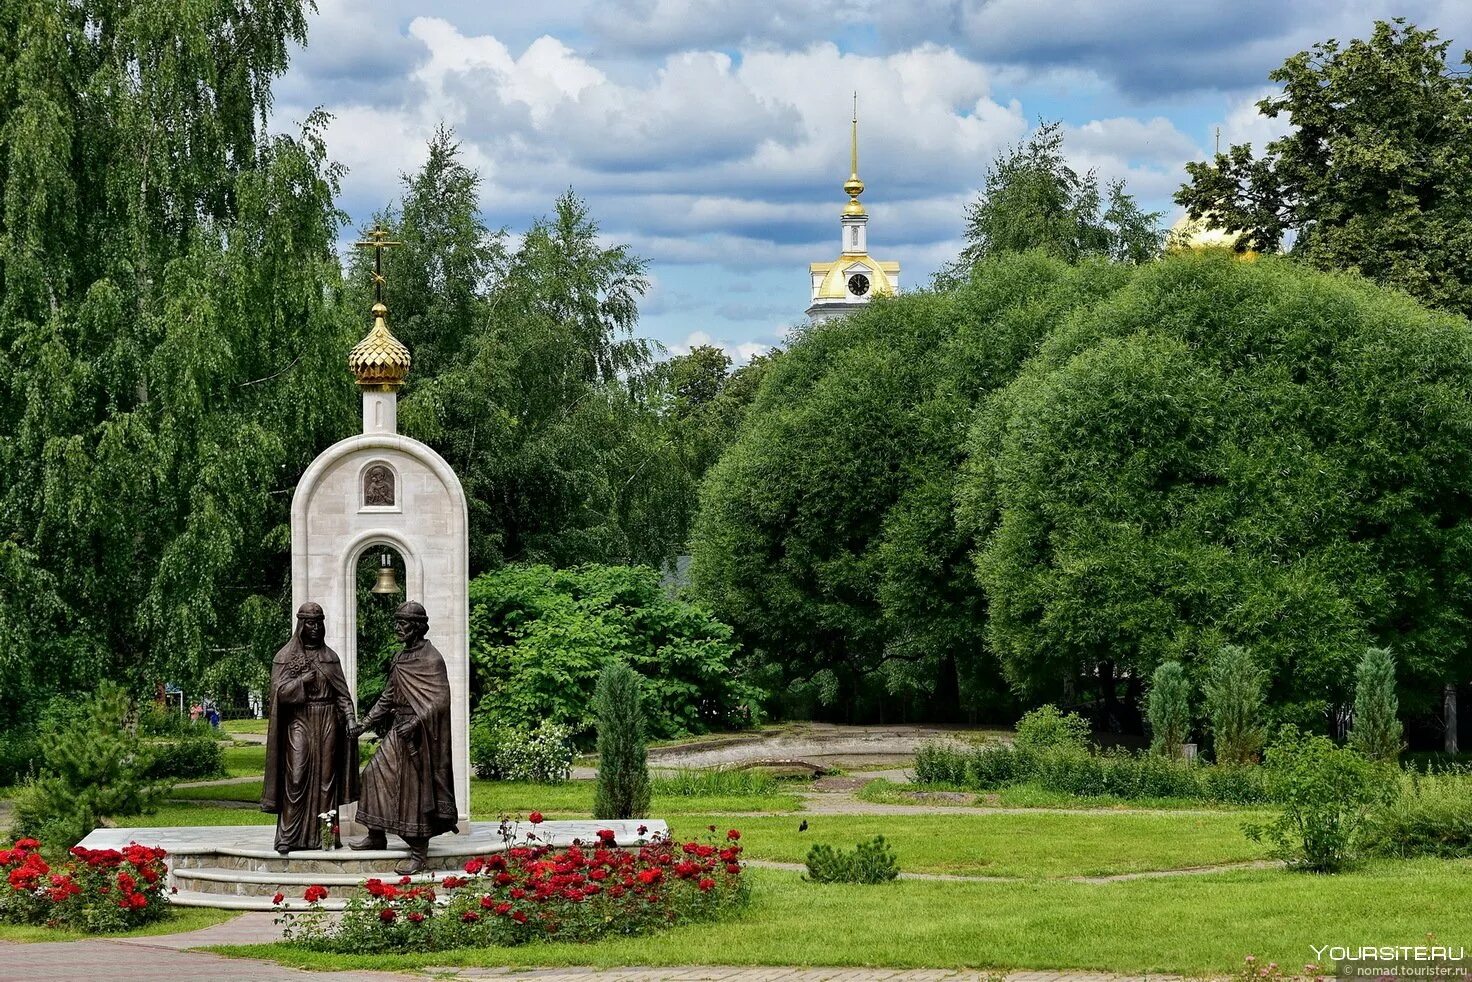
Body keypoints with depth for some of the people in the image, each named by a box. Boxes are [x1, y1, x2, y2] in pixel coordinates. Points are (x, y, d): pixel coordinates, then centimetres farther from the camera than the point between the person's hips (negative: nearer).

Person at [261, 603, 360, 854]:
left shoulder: (330, 657, 12)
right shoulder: (285, 657, 3)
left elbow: (342, 693, 8)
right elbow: (280, 691, -7)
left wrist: (351, 719, -6)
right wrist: (305, 679, -15)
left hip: (327, 722, 3)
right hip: (299, 722, -3)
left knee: (325, 779, 1)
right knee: (296, 779, -10)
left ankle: (322, 834, 4)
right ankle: (288, 837, -9)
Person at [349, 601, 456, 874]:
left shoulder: (431, 659, -14)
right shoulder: (401, 659, 12)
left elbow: (440, 700, -21)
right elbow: (388, 697, 19)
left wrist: (414, 723, -29)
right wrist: (365, 724, 13)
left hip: (419, 735, -9)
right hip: (398, 730, 9)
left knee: (415, 789, -4)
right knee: (375, 774, 10)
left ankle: (419, 853, 4)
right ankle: (377, 836, 23)